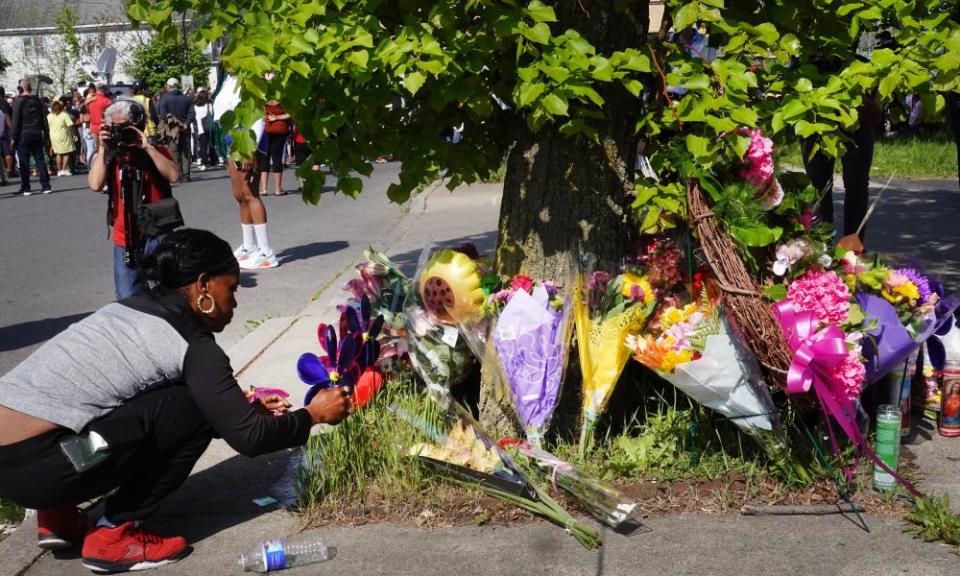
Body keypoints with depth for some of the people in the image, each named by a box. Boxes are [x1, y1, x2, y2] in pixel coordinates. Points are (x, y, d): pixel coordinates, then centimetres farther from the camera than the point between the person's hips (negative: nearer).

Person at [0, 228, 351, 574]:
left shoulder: (129, 310, 17)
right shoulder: (192, 345, -8)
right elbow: (249, 439, -6)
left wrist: (239, 410, 31)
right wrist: (313, 415, 9)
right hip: (31, 466, -9)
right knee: (193, 411, -4)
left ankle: (58, 516, 18)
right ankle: (113, 537, 2)